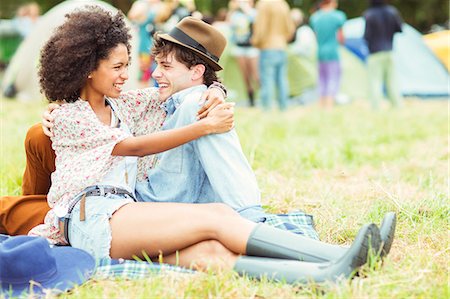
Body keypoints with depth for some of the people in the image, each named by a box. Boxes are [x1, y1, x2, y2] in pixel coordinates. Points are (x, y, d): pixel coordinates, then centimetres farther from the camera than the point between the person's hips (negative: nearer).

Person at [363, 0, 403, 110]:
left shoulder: (369, 15, -11)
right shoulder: (392, 11, 4)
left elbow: (367, 36, -14)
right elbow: (399, 29, 8)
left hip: (375, 54, -5)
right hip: (390, 52, 5)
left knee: (375, 82, -3)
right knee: (392, 82, 14)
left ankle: (376, 109, -10)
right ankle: (398, 106, 16)